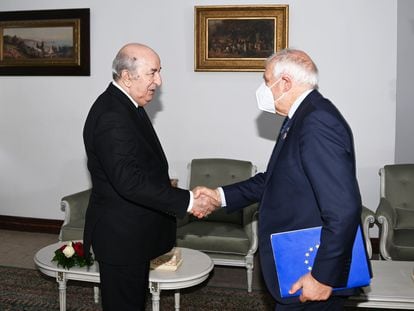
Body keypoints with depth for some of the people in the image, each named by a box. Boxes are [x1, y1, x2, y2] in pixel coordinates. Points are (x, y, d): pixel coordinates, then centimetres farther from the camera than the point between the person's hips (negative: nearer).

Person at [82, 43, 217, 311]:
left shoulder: (126, 105, 8)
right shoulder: (111, 116, -24)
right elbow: (128, 181, -30)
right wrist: (187, 201, -26)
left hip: (131, 232, 10)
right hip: (121, 236, -10)